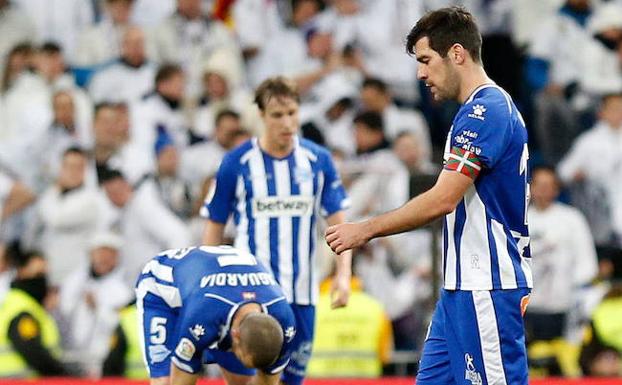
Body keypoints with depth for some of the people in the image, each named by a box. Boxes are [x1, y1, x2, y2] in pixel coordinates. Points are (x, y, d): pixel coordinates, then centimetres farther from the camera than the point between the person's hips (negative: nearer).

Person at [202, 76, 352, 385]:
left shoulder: (318, 160, 3)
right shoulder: (236, 163, -3)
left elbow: (338, 222, 4)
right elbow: (214, 227, 4)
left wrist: (343, 274, -9)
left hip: (301, 293, 3)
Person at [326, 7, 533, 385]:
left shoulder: (485, 110, -16)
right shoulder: (493, 107, 17)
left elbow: (443, 200, -21)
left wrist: (366, 229, -13)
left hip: (487, 289, -10)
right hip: (462, 287, 10)